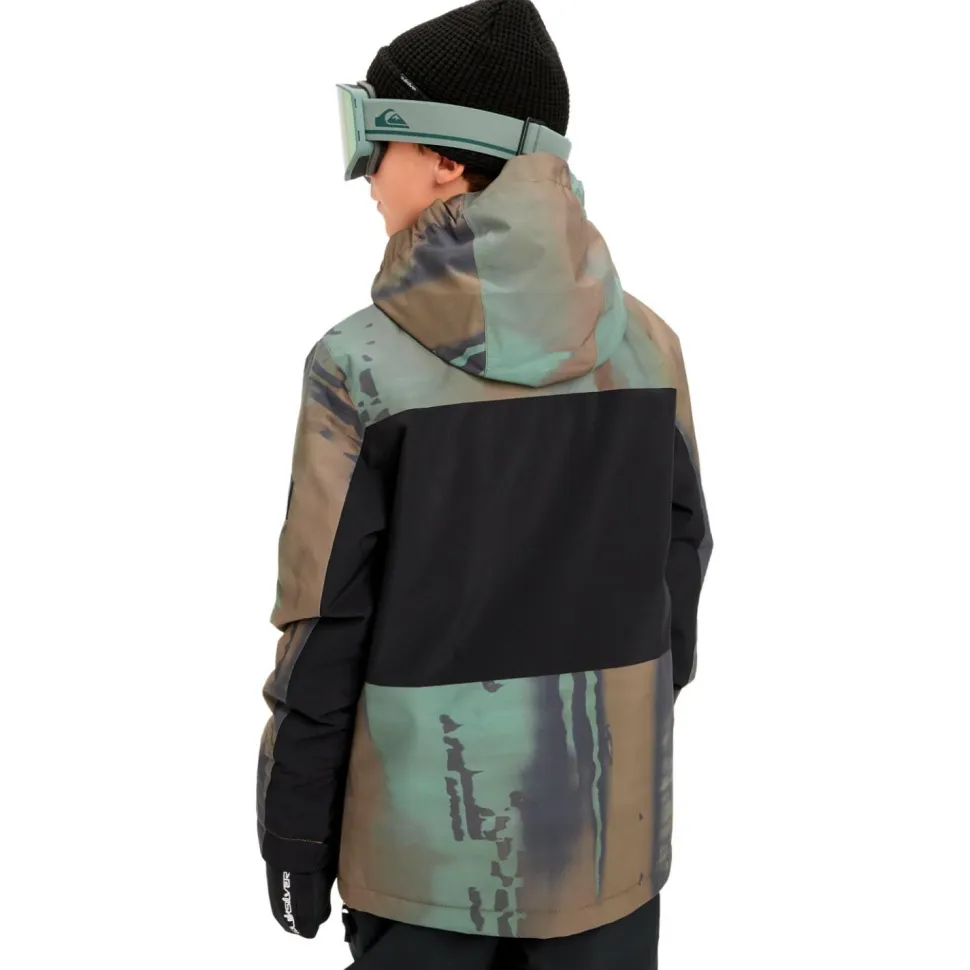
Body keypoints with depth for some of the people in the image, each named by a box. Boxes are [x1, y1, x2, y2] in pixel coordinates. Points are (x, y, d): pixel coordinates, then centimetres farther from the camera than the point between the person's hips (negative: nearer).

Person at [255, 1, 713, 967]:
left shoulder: (363, 366, -14)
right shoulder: (645, 345, -3)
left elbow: (326, 619, -11)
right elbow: (678, 567, 4)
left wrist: (293, 827, 0)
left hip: (430, 834, -3)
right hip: (611, 824, 3)